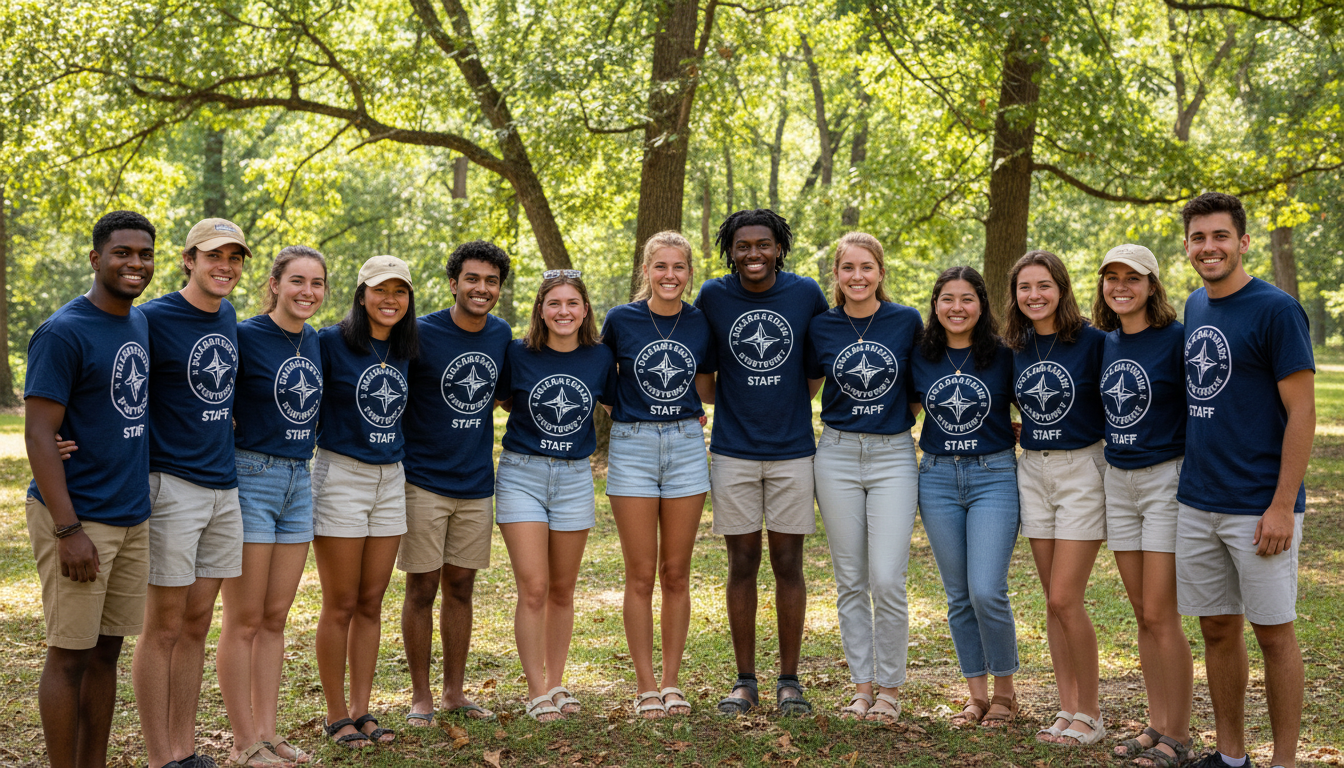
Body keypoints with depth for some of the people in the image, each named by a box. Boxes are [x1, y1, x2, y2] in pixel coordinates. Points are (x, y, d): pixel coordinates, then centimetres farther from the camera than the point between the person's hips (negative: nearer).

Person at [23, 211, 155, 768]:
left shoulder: (141, 324, 11)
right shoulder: (62, 333, -12)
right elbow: (39, 436, -14)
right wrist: (69, 530, -19)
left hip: (132, 517, 7)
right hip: (79, 520, -7)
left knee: (106, 651, 12)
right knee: (70, 656, 0)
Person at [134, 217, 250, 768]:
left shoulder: (228, 318, 11)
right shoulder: (153, 320, -10)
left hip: (224, 485, 7)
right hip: (172, 488, -7)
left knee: (197, 624, 11)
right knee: (164, 626, 0)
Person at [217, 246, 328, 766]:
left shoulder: (316, 342, 9)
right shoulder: (245, 337, -11)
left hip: (298, 482, 7)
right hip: (249, 477, -7)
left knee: (275, 617, 11)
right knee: (244, 620, 0)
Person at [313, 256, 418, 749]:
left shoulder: (406, 351, 9)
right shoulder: (331, 342, -8)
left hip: (390, 480, 5)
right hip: (340, 476, -5)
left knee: (371, 603, 9)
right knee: (340, 605, 1)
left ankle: (361, 711, 18)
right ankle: (336, 715, 12)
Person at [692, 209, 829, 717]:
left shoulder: (806, 293, -1)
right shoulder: (713, 296, -2)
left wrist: (801, 398, 6)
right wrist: (720, 401, 6)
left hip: (792, 450, 0)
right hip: (733, 451, 0)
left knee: (788, 564, 3)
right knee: (742, 564, 5)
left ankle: (789, 680, 14)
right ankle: (745, 681, 15)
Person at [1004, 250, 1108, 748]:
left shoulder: (1093, 341, -9)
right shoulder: (1013, 349, 6)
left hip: (1082, 469, -5)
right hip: (1033, 472, 5)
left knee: (1065, 598, -9)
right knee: (1053, 600, 8)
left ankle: (1090, 713, 6)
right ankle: (1068, 708, 16)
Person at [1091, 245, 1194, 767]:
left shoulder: (1175, 339, -10)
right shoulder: (1104, 343, 9)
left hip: (1166, 479, -6)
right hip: (1117, 482, 6)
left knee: (1160, 615, -5)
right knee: (1143, 615, 11)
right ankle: (1156, 723, 20)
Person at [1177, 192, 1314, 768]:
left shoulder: (1276, 310, -10)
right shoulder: (1195, 307, 11)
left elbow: (1302, 412, -12)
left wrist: (1282, 506, -17)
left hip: (1258, 506, -6)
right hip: (1197, 502, 6)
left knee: (1273, 632, 3)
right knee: (1217, 628, 12)